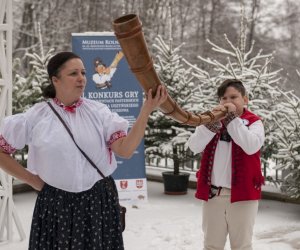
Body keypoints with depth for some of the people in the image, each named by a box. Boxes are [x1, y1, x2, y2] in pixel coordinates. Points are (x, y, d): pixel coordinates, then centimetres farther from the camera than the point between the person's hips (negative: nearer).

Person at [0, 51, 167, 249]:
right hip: (56, 203, -1)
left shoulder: (97, 111, 0)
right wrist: (31, 179, -1)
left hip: (98, 201, 1)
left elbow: (125, 150, -9)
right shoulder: (37, 117, -4)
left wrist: (146, 111, -17)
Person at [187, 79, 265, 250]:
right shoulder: (212, 121, 9)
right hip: (213, 193, 3)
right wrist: (213, 120, -16)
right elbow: (194, 146, -6)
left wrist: (232, 118, -16)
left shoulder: (254, 122, 0)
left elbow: (251, 146, -21)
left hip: (242, 192, -3)